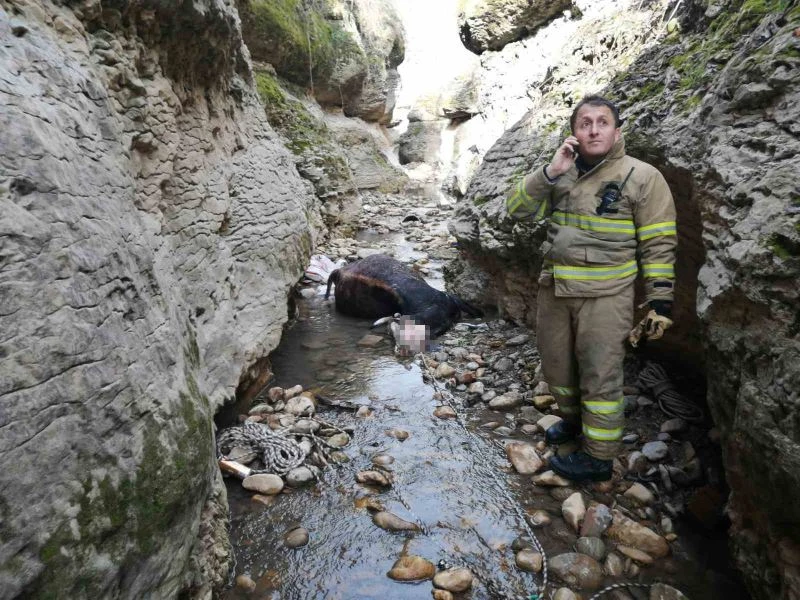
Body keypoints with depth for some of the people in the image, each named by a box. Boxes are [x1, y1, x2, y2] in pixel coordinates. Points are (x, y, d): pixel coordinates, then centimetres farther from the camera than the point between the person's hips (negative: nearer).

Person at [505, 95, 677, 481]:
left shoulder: (642, 177, -5)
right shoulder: (561, 174, 8)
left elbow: (659, 245, -5)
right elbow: (517, 209, -1)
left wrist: (660, 302, -9)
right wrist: (551, 172, -13)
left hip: (605, 295, -5)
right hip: (553, 290, 5)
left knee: (599, 376, 2)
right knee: (556, 366, 17)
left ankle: (598, 457, 18)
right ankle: (574, 420, 43)